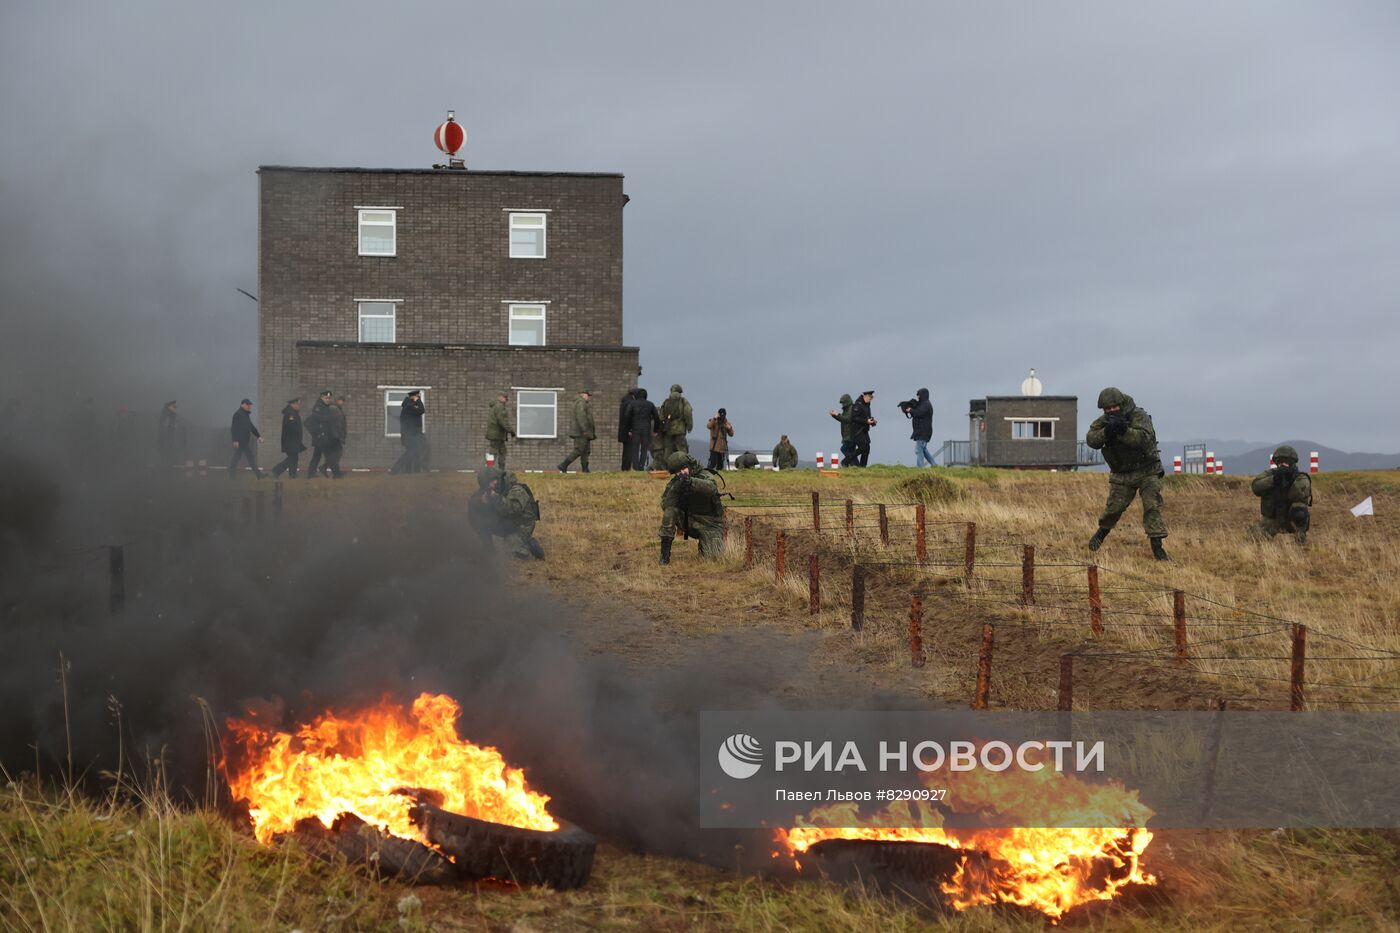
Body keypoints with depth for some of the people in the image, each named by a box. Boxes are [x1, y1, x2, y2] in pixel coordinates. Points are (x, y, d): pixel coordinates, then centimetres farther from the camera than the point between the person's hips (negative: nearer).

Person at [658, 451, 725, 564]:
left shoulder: (705, 476, -14)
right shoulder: (675, 483, -3)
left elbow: (711, 488, -39)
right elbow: (665, 505, -16)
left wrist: (691, 481, -55)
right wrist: (676, 487, -32)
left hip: (709, 525, -3)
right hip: (690, 523, 3)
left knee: (711, 556, -20)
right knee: (669, 512, -22)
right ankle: (665, 552, -17)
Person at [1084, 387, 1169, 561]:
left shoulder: (1139, 416, -14)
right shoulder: (1103, 422, -1)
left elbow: (1144, 438, -30)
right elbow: (1091, 440, -14)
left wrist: (1124, 431, -44)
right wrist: (1106, 431, -32)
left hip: (1146, 471, -3)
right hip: (1121, 475, 3)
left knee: (1152, 506, -12)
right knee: (1114, 507, -2)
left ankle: (1157, 546, -10)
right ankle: (1102, 531, 26)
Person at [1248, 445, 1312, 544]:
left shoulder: (1301, 478, -8)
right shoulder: (1269, 474, 0)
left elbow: (1300, 495, -27)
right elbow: (1256, 487, -20)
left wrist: (1291, 480, -33)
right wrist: (1274, 479, -31)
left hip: (1293, 521, -2)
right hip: (1272, 520, 2)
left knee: (1299, 508, -36)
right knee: (1255, 533, -25)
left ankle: (1301, 538, -12)